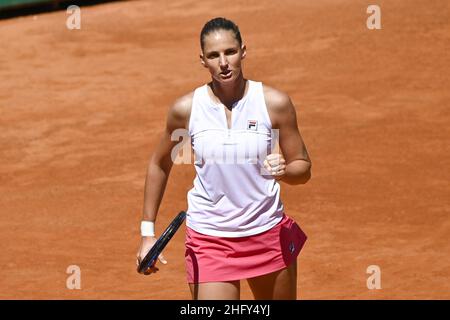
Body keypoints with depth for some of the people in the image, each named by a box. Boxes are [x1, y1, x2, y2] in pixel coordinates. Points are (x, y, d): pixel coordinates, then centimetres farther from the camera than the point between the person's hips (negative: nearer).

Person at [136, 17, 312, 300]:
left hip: (269, 233, 1)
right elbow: (160, 165, 10)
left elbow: (303, 168, 1)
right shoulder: (186, 109, -6)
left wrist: (283, 171, -23)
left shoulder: (275, 103, -7)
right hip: (207, 239, -1)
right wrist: (148, 231, 7)